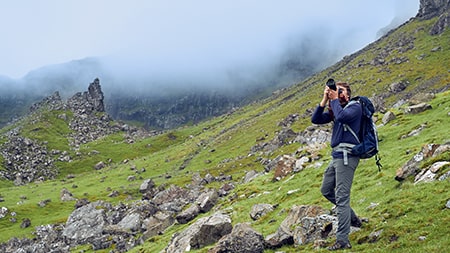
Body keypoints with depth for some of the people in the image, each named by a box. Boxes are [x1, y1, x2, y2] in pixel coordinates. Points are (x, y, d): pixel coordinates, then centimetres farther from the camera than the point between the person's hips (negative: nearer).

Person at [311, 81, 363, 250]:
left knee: (342, 197, -11)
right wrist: (325, 100, 1)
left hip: (347, 156, -9)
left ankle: (342, 240, -10)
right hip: (336, 155, 9)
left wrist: (335, 100, -11)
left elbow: (341, 116, -25)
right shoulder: (335, 109, 16)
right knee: (326, 190, 19)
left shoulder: (355, 107, -5)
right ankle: (352, 218, 31)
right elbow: (315, 119, 7)